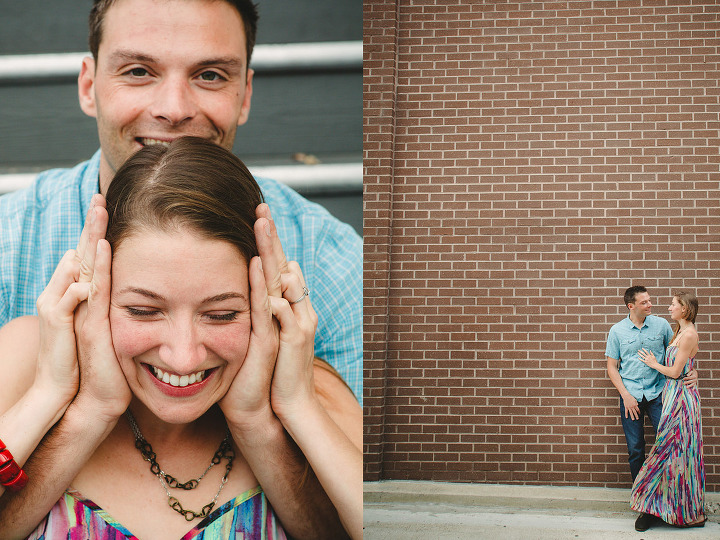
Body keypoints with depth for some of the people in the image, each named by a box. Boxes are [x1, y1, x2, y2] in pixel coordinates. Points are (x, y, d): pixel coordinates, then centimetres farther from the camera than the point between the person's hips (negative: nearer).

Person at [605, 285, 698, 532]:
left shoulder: (661, 325, 4)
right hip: (631, 396, 0)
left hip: (658, 394, 0)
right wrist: (626, 396, -6)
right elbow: (612, 367, 4)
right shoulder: (617, 331, 2)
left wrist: (692, 372, -6)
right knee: (636, 451, 1)